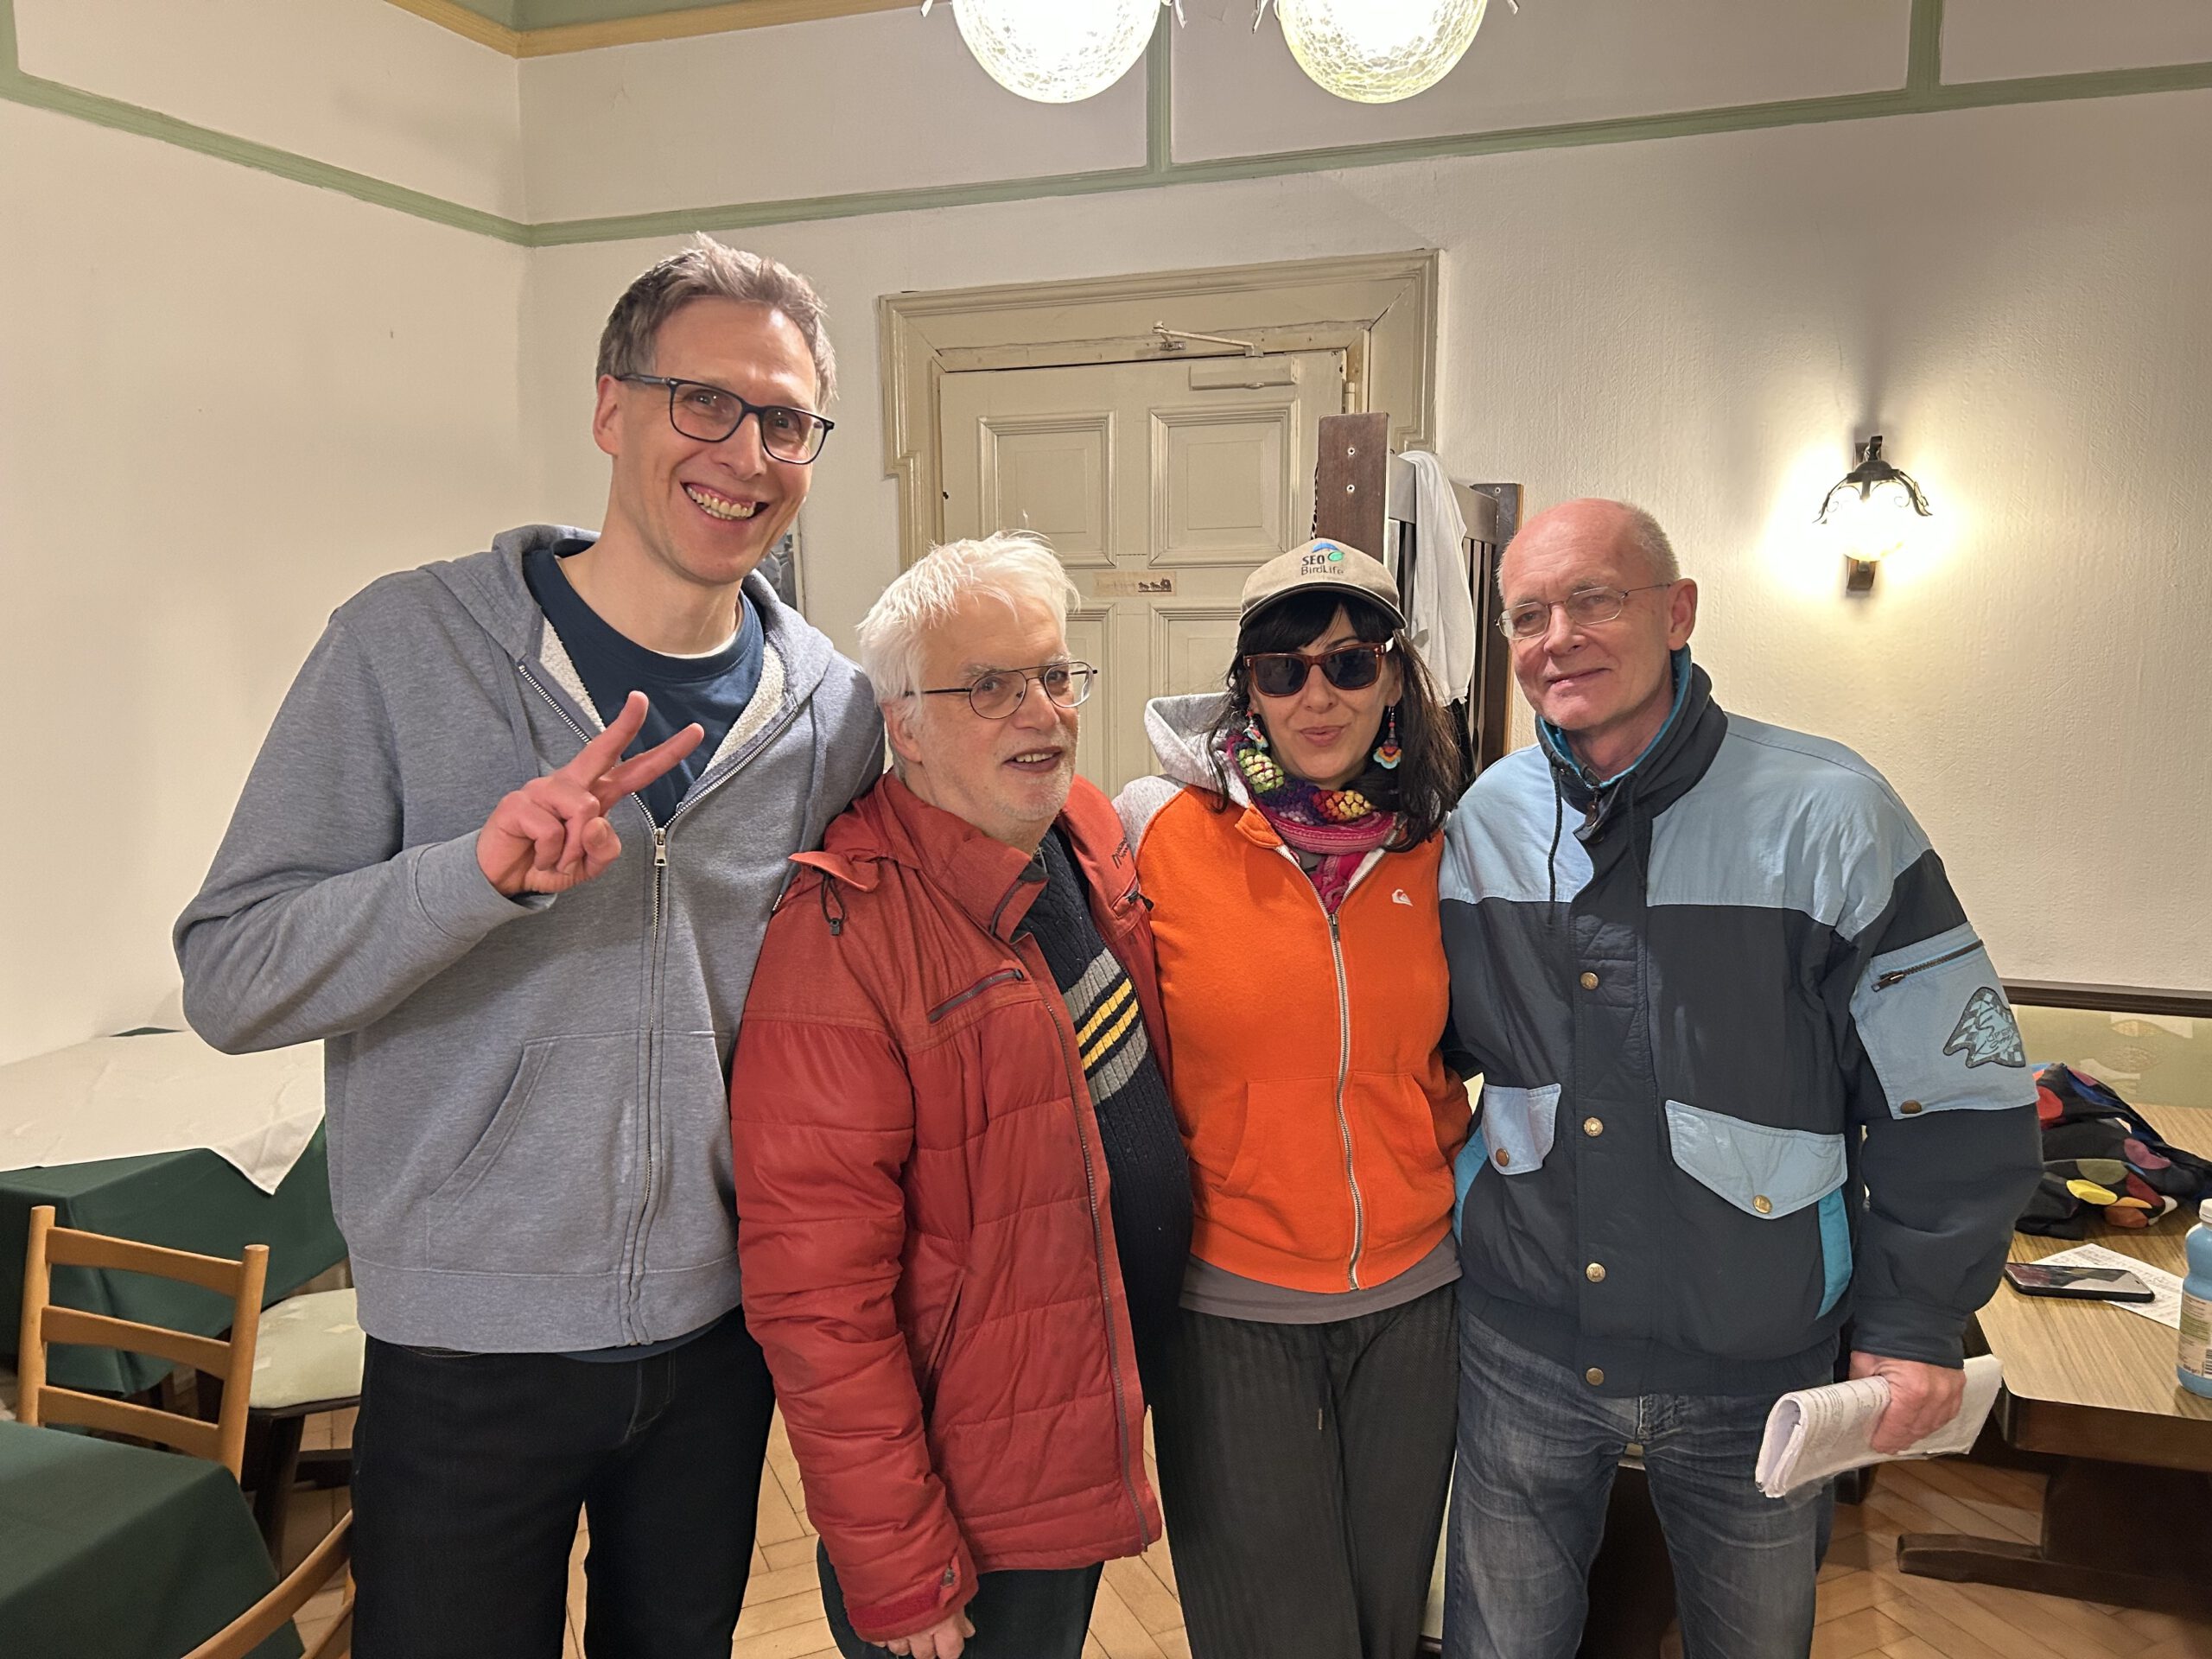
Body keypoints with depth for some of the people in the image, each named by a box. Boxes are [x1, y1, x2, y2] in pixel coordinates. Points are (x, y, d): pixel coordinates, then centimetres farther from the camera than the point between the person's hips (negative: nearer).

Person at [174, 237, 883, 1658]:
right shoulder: (410, 645, -12)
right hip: (466, 1339, -3)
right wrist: (482, 871, -30)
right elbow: (231, 979, -14)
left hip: (720, 1327, 3)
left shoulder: (830, 705, -3)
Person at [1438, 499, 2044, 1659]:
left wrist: (1914, 1323, -8)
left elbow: (1960, 1097, -8)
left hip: (1756, 1364, -2)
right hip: (1521, 1345, 2)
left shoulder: (1827, 815, -13)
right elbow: (1437, 1041, 11)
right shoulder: (1483, 820, -3)